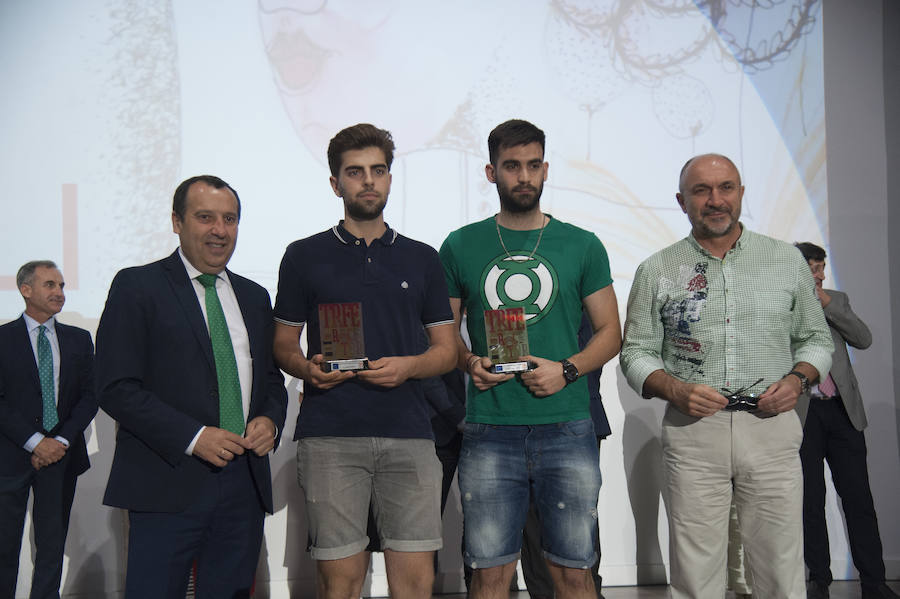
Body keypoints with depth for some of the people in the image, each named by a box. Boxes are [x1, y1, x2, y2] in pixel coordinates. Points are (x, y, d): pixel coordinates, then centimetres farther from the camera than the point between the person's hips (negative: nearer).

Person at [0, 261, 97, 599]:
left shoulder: (79, 339, 10)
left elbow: (89, 397, 7)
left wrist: (62, 441, -7)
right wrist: (35, 442, -14)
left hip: (62, 454, 3)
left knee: (52, 544, 7)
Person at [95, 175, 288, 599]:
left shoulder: (255, 297, 17)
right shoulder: (137, 287, 0)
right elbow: (116, 388, -8)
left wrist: (270, 420, 0)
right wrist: (193, 437, -16)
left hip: (245, 484, 5)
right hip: (168, 483, -5)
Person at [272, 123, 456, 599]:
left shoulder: (422, 259, 14)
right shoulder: (305, 256, 9)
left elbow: (446, 349, 14)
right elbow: (283, 345, 13)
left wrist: (408, 367, -7)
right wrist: (308, 368, -9)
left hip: (408, 434, 2)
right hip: (330, 436, -1)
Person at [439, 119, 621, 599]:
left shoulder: (582, 246, 8)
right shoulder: (460, 246, 9)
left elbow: (609, 333, 9)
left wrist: (567, 370, -8)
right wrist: (469, 362, -7)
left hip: (567, 428, 0)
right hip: (489, 431, 0)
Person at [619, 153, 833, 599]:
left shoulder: (787, 259, 10)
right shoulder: (656, 270, 7)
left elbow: (816, 338, 16)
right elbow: (636, 352, 6)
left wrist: (797, 379, -4)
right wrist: (676, 390, -12)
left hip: (771, 427, 1)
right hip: (692, 432, -1)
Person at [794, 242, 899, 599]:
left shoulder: (837, 300, 13)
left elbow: (864, 339, 1)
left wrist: (828, 305, -7)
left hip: (843, 410, 2)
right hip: (802, 412, -2)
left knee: (858, 498, 0)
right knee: (811, 500, 4)